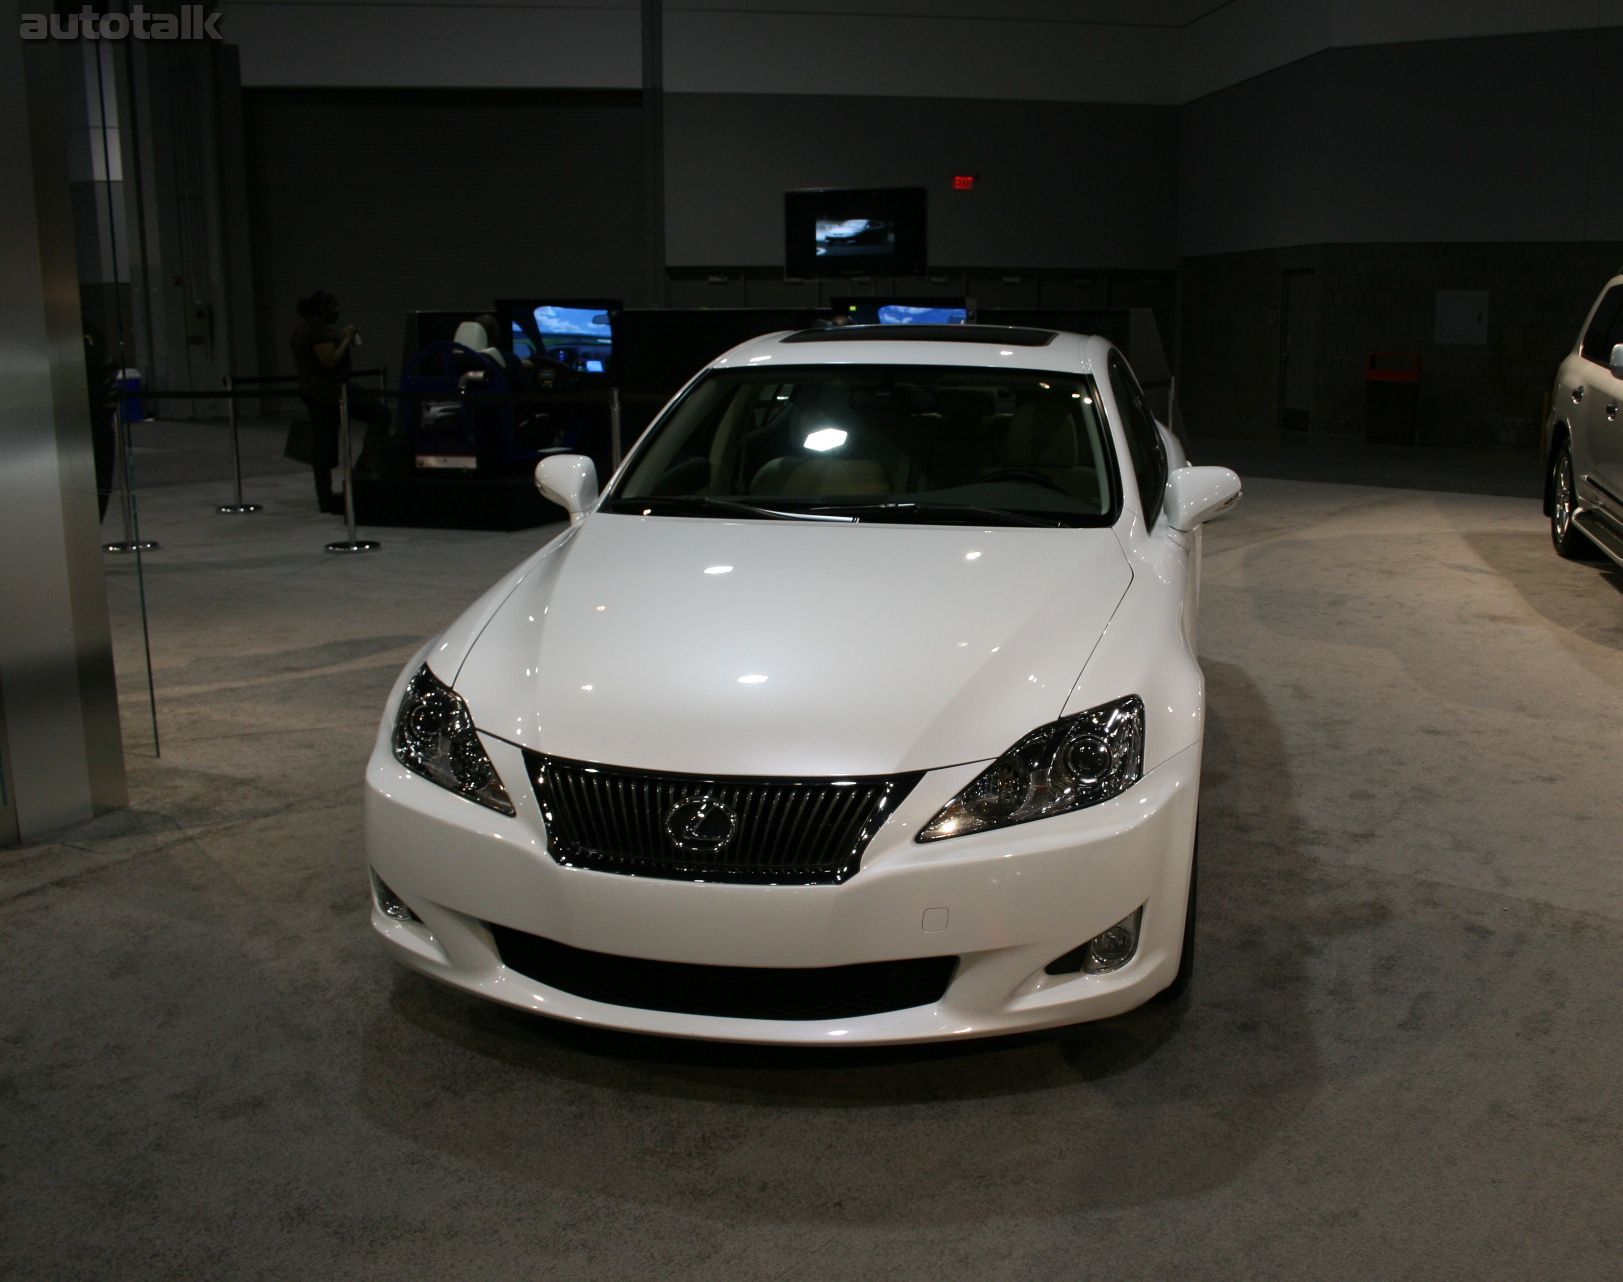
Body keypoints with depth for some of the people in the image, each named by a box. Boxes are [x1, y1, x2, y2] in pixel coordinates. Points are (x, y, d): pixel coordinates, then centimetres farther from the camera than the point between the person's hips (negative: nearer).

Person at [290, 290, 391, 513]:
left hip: (310, 391, 11)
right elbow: (329, 361, -23)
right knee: (381, 413, -9)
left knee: (323, 445, 11)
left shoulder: (301, 327, 17)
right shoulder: (319, 329, -16)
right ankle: (364, 467, -14)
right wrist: (346, 339, -11)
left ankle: (325, 498, 13)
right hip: (329, 391, -11)